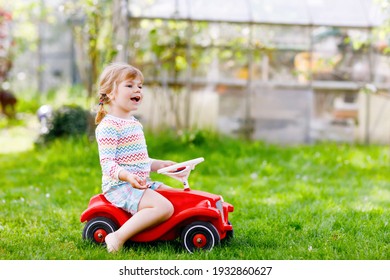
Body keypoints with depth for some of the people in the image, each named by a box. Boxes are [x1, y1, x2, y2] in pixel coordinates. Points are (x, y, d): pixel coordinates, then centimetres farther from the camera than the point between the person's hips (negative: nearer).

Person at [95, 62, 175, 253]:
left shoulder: (135, 123, 18)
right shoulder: (109, 126, -13)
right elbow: (107, 163, -21)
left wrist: (161, 164, 18)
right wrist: (127, 176, -35)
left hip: (139, 185, 10)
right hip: (119, 187, -10)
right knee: (164, 207, -26)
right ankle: (118, 238, -27)